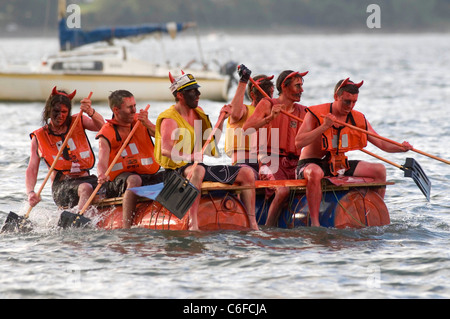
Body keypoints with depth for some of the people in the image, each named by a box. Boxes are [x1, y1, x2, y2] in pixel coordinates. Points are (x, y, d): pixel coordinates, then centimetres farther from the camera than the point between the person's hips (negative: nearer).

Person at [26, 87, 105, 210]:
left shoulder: (77, 122, 14)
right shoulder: (39, 137, 10)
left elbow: (101, 126, -6)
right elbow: (31, 170, 4)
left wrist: (91, 112, -29)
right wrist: (30, 193, -16)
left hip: (85, 179, 4)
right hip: (61, 185, -4)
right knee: (86, 189, -36)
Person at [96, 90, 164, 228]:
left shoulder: (140, 121, 11)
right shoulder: (107, 133, -3)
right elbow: (102, 162, -16)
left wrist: (147, 125, -17)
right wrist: (102, 175, -40)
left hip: (149, 176, 4)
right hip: (120, 178, -4)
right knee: (134, 180, -38)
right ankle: (126, 228, -46)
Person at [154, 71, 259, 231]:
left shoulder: (198, 113, 16)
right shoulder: (170, 119, -10)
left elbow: (211, 143, 23)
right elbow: (165, 150, -25)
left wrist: (221, 119, 13)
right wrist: (188, 157, -40)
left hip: (200, 166, 8)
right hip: (178, 170, -8)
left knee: (247, 172, -1)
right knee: (198, 170, -43)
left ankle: (252, 224, -3)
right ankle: (193, 223, -53)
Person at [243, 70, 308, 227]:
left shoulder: (303, 111, 17)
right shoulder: (267, 105, 4)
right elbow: (246, 128, -9)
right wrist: (270, 118, -20)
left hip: (294, 163, 5)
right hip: (271, 162, -5)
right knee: (283, 191, -31)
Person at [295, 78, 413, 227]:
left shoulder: (358, 120, 4)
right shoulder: (316, 114, -12)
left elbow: (381, 143, 4)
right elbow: (299, 142, -22)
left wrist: (401, 147, -16)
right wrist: (323, 127, -28)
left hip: (340, 166, 6)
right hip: (310, 163, -6)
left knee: (379, 169, -5)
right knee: (315, 173, -43)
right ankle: (314, 222, -38)